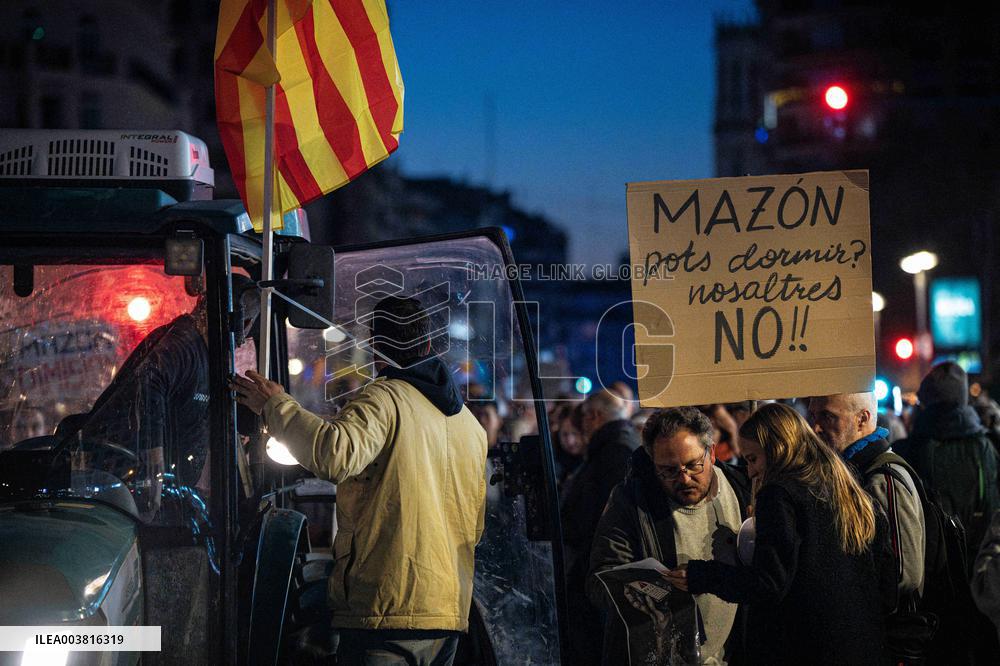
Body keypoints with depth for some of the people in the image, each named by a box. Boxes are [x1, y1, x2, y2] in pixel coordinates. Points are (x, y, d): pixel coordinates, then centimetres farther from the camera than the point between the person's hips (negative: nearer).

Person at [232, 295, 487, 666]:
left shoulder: (383, 399, -7)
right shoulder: (472, 425, 19)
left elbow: (337, 453, -27)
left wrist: (276, 407, -15)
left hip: (387, 609, -8)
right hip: (451, 611, 8)